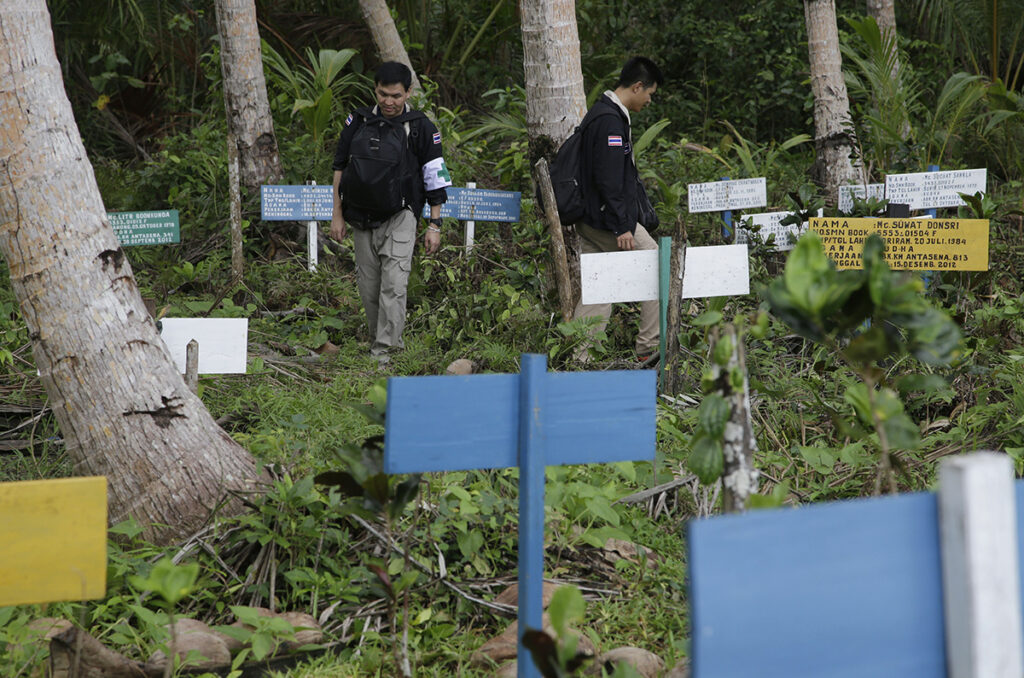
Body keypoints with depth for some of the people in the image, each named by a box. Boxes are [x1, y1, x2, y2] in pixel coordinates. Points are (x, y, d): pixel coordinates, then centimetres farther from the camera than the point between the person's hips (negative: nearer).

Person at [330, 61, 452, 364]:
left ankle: (385, 349, -19)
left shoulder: (421, 128, -3)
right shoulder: (358, 121, 5)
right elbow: (340, 166, 13)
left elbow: (436, 179, 1)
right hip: (361, 219, 4)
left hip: (399, 218, -4)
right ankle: (377, 338, 21)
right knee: (368, 288, 7)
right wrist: (337, 214, 10)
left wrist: (434, 225, -1)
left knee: (394, 284, -16)